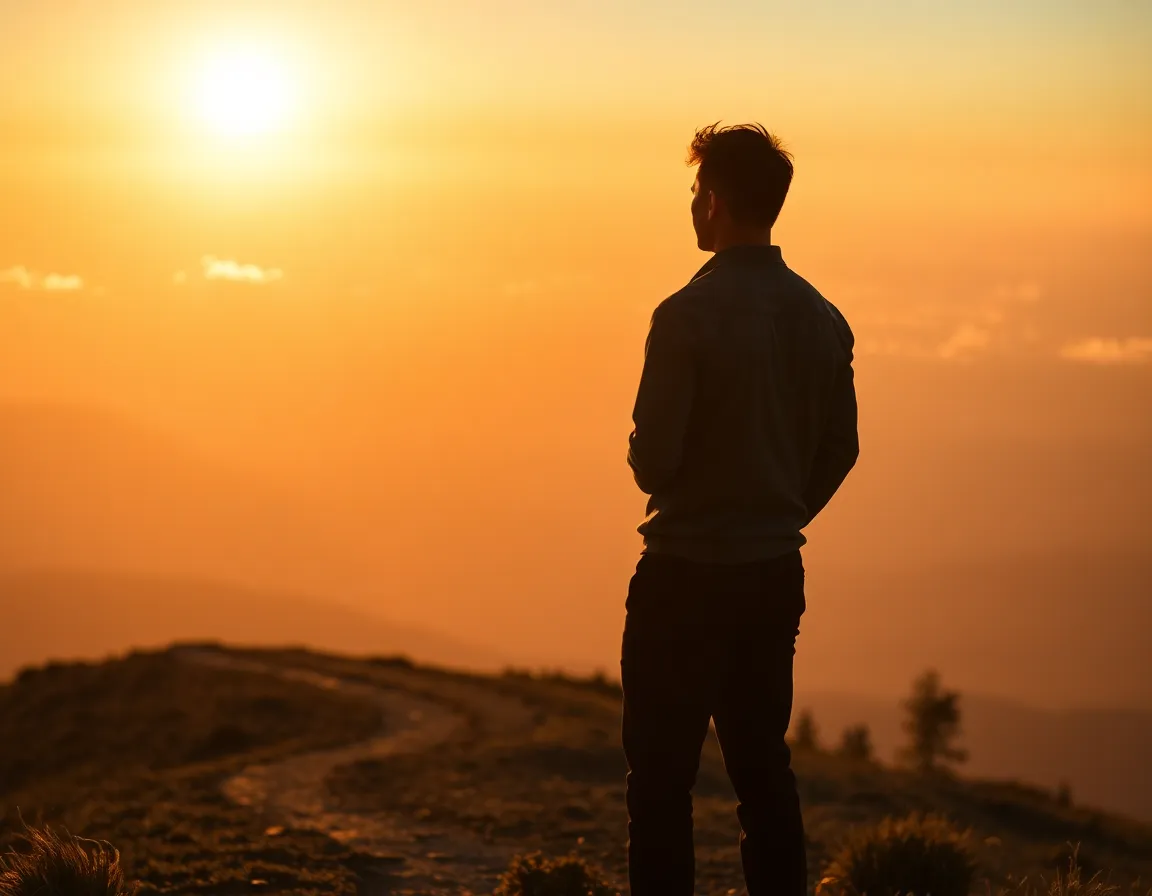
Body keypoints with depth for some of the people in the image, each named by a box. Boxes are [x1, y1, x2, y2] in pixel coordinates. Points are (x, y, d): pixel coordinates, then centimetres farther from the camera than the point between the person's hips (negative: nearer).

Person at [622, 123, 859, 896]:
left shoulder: (689, 316, -16)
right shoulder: (822, 318, 4)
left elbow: (653, 456, -17)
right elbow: (840, 451, 10)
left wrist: (667, 486, 6)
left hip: (688, 572, -6)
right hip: (777, 570, 6)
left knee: (663, 774, 0)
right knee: (762, 762, 14)